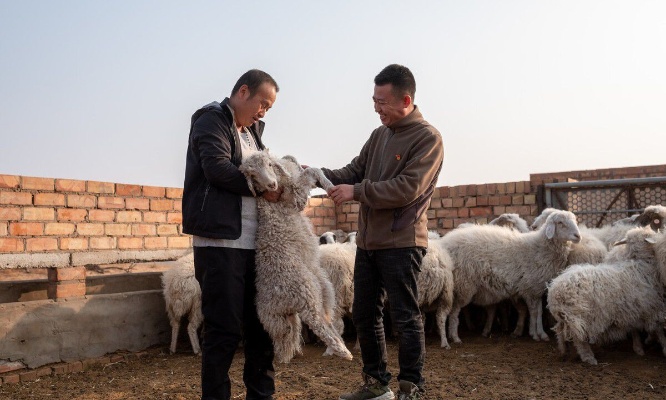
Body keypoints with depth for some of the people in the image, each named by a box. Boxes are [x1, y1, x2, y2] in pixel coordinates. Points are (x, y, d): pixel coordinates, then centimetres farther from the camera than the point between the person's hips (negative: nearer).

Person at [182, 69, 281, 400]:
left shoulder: (251, 131, 22)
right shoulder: (212, 120, -3)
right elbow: (218, 168, -19)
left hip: (252, 243, 8)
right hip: (219, 242, -8)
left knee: (261, 324, 12)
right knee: (224, 330, -3)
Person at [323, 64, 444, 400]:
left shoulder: (428, 138, -9)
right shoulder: (379, 135, 13)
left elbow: (407, 188, -19)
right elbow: (354, 172, 13)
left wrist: (356, 192, -19)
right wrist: (321, 175, -4)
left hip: (401, 243, -8)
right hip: (368, 241, 8)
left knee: (405, 318, 1)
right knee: (364, 315, 13)